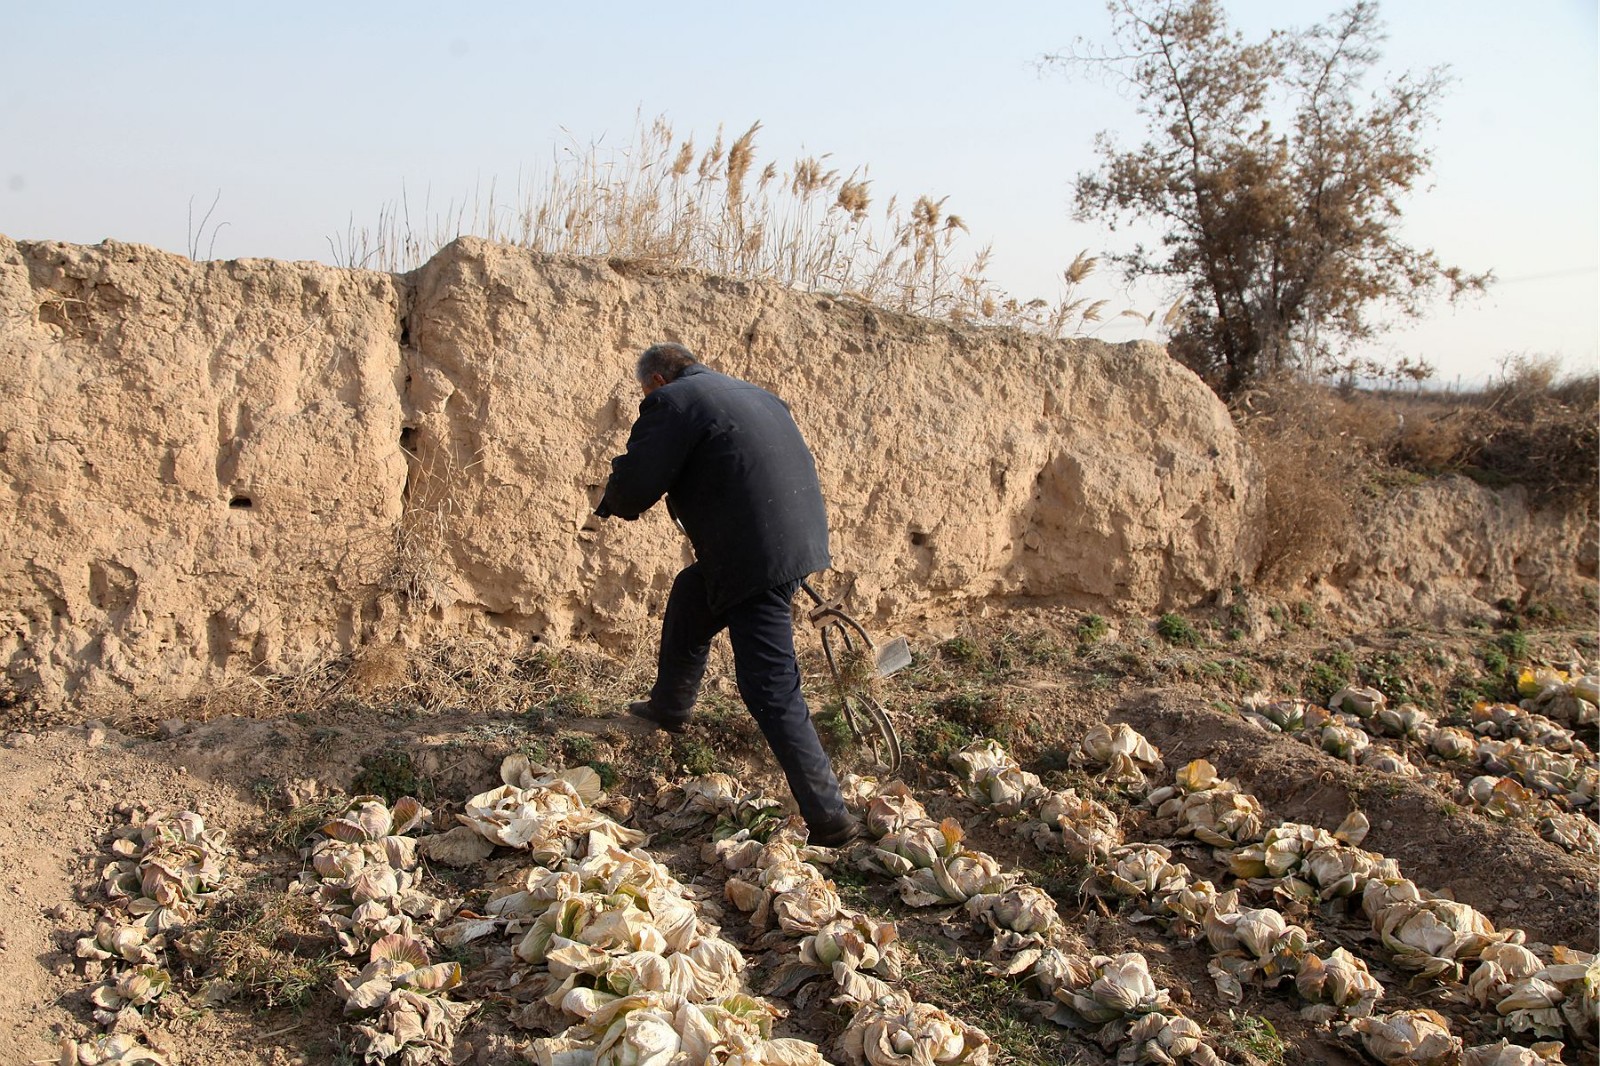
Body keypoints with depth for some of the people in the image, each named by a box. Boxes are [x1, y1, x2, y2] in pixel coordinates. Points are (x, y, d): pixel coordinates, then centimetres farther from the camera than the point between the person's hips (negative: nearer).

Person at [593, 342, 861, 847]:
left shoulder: (672, 401, -4)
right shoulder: (750, 393, 22)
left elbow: (634, 487, -9)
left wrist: (613, 502, 14)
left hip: (758, 556, -10)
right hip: (795, 535, 10)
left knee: (771, 690, -6)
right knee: (691, 594, 31)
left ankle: (829, 816, -7)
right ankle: (669, 707, 49)